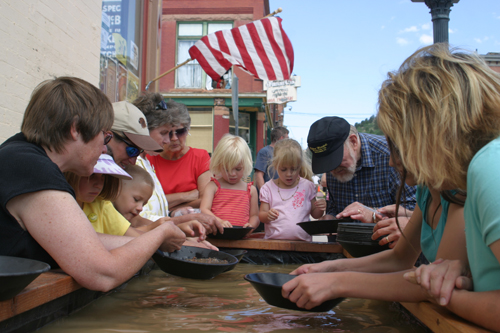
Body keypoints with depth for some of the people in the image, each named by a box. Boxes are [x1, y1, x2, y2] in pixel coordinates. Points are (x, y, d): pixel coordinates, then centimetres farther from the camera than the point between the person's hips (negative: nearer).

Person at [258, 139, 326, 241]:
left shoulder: (307, 186, 10)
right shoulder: (268, 188, 7)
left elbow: (314, 214, 16)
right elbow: (261, 215, 7)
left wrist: (320, 209, -5)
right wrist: (267, 215, -14)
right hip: (274, 241, -2)